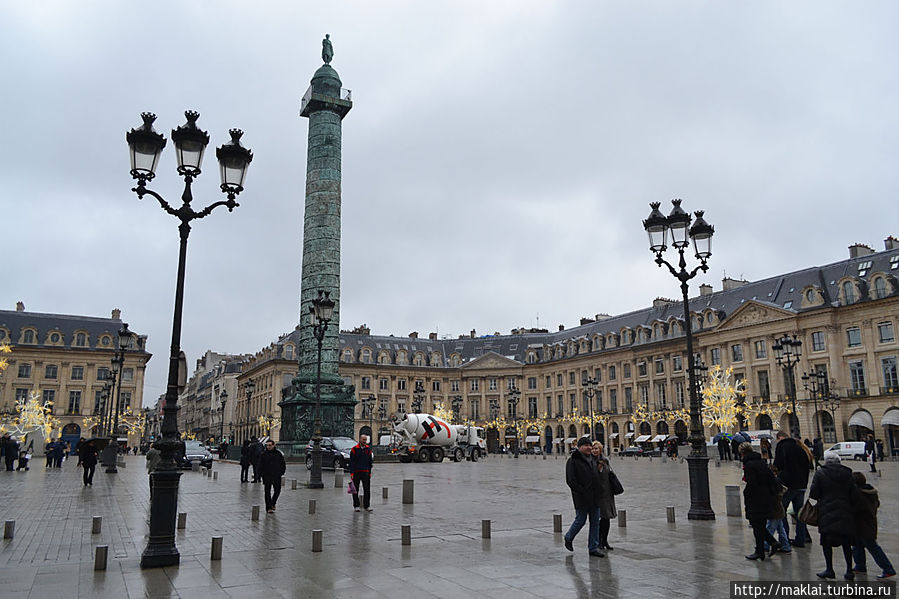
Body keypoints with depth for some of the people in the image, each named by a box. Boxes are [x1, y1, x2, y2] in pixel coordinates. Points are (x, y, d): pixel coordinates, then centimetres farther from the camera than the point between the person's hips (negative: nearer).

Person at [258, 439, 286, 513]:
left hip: (277, 476, 2)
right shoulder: (263, 454, 1)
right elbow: (260, 466, 2)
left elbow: (283, 464, 11)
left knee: (277, 490, 5)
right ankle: (269, 508, 6)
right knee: (268, 492, 1)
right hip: (267, 476, -2)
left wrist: (281, 472, 1)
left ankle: (273, 503, 29)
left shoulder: (278, 454, 6)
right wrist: (261, 475, -7)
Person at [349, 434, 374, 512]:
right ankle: (356, 506, 15)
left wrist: (370, 472, 10)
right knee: (356, 490, 5)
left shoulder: (368, 449, 8)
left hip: (365, 472, 3)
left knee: (367, 489, -3)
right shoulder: (354, 449, -2)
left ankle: (367, 506, 3)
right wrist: (351, 473, -10)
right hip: (356, 472, -2)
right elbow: (351, 462, -4)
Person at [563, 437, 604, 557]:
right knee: (580, 520, 0)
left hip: (594, 497, 7)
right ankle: (568, 538, 25)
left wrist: (597, 493, 13)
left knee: (595, 522, 6)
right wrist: (582, 492, -18)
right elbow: (570, 481, -14)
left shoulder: (593, 460, 15)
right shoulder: (573, 461, -9)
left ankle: (593, 548, 14)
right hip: (581, 498, -7)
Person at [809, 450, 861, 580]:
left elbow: (813, 494, -7)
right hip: (846, 514, 3)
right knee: (846, 543, 12)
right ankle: (849, 571, 15)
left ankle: (829, 569, 7)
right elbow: (856, 497, -1)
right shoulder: (847, 473, 2)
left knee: (826, 541, 7)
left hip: (827, 513, -3)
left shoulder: (820, 473, -5)